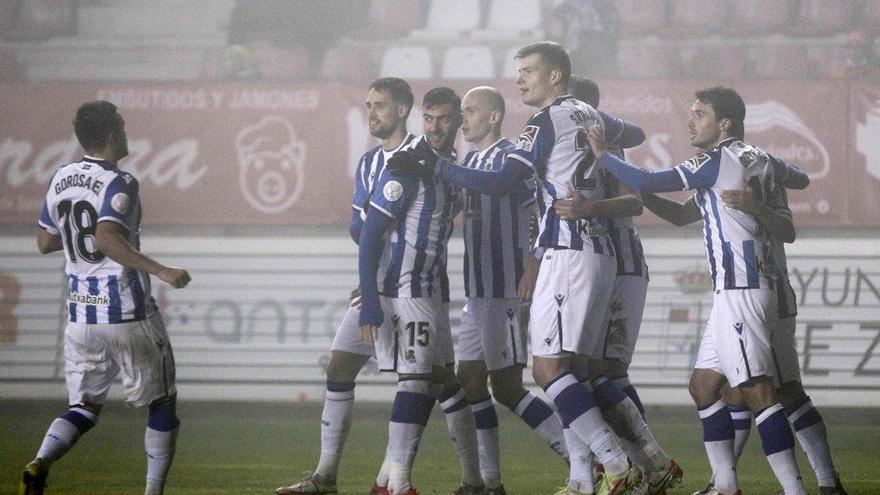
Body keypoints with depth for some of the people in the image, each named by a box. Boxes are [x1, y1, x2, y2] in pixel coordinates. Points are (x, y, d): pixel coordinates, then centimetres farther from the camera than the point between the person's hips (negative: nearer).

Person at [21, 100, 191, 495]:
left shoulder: (60, 181, 7)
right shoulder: (118, 184, -15)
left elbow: (44, 242, 16)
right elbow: (106, 238, -30)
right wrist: (160, 271, -33)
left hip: (80, 315, 6)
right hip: (129, 314, -6)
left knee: (85, 405, 12)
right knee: (162, 402, 10)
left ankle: (40, 463, -14)